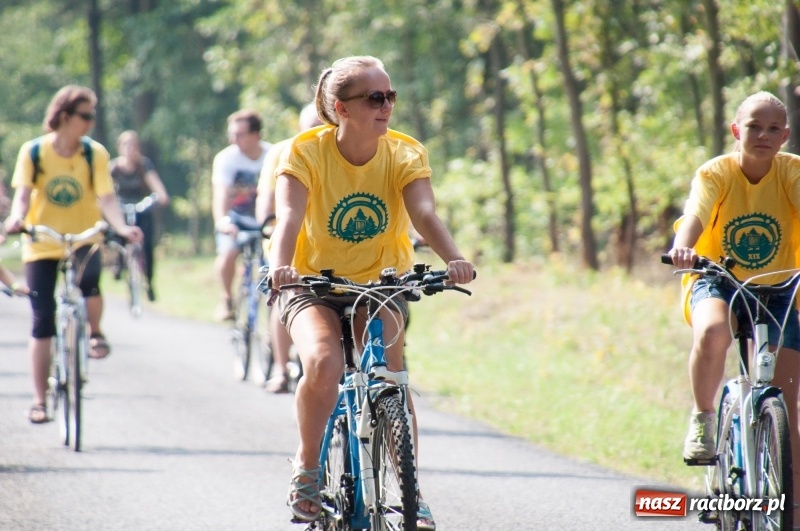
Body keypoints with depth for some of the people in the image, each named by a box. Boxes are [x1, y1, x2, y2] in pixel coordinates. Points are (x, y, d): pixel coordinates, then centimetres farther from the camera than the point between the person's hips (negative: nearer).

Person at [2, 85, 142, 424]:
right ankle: (39, 400, 9)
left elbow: (106, 197, -14)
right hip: (42, 246, 0)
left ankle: (95, 333, -3)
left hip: (83, 241, 0)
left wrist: (121, 227, -33)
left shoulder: (95, 153, -6)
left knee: (88, 279, -33)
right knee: (42, 322, -1)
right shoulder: (33, 151, -7)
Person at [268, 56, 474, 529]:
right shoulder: (307, 152, -17)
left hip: (382, 283, 2)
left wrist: (454, 259, -47)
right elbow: (289, 216, -31)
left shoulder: (405, 153, -12)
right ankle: (308, 467, -5)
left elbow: (424, 213, -27)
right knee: (323, 365, -28)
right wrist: (280, 266, -51)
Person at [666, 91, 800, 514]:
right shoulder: (715, 173, -14)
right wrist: (682, 247, -55)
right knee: (712, 332, -38)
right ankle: (703, 416, -11)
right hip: (717, 282, -2)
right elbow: (696, 214, -32)